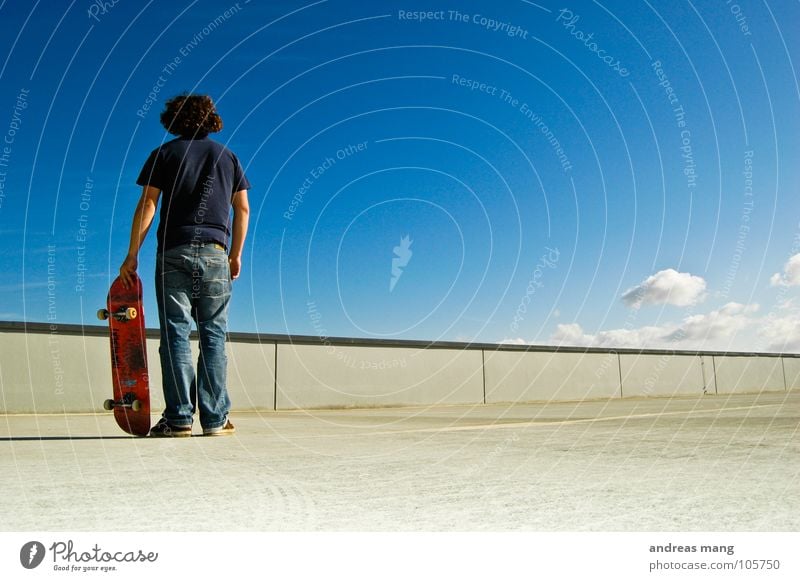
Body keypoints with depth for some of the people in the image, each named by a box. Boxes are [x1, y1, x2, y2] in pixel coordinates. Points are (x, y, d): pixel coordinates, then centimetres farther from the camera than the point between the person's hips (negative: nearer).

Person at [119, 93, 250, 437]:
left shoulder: (165, 154, 9)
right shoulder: (227, 157, 15)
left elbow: (148, 203, -1)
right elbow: (242, 208, 10)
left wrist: (132, 254, 0)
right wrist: (235, 254, 16)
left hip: (174, 253, -1)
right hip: (215, 253, 2)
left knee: (176, 335, -1)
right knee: (213, 337, 3)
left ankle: (179, 418, -5)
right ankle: (215, 419, 1)